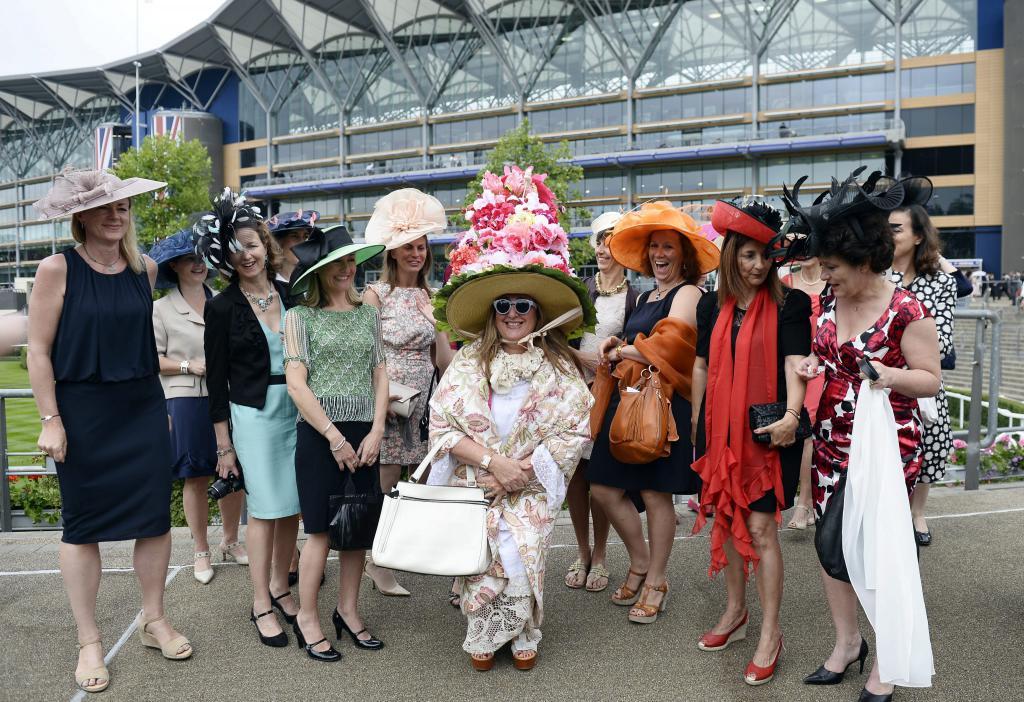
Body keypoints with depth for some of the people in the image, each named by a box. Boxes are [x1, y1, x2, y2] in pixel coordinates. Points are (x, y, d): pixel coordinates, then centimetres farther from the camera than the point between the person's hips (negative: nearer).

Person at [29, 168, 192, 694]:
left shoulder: (145, 268, 3)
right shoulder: (57, 269, -9)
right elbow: (38, 350, -9)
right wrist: (50, 420, -12)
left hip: (143, 408, 4)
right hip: (81, 411, -4)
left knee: (155, 515, 7)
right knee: (83, 525, 6)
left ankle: (154, 621, 26)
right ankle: (89, 641, 20)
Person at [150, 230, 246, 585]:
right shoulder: (162, 309, 1)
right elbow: (153, 359, 1)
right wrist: (189, 366, -11)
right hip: (187, 400, -3)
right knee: (196, 478, 4)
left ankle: (231, 542, 27)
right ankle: (201, 553, 18)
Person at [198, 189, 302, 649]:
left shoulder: (290, 295, 6)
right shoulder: (222, 307, -4)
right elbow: (216, 381, -2)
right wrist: (224, 446, -3)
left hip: (296, 409, 4)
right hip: (253, 413, -4)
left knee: (292, 506, 8)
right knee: (265, 509, -1)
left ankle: (279, 585, 26)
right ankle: (261, 605, 12)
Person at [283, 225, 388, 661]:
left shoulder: (369, 315, 11)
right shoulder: (300, 316, -1)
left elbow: (380, 376, 9)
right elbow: (296, 384, -7)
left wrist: (375, 432, -4)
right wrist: (335, 437, -11)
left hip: (364, 434, 4)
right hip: (319, 434, -4)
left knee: (357, 525, 9)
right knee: (321, 528, 0)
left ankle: (347, 611, 23)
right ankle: (307, 618, 14)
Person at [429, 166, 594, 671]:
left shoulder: (559, 367, -1)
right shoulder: (467, 363, -1)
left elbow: (575, 430, -5)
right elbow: (442, 427, -7)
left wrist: (525, 470, -14)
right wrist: (493, 460, -17)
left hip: (532, 490, 0)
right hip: (476, 486, 0)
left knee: (524, 562, -8)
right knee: (483, 563, -9)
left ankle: (523, 635, 22)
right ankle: (482, 637, 20)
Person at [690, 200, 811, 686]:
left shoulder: (788, 304, -5)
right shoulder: (713, 306, 7)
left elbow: (795, 364, -16)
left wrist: (791, 415, -31)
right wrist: (697, 421, 14)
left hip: (767, 429, -4)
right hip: (721, 427, 5)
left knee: (760, 527, -5)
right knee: (726, 519, 14)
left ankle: (770, 635, 8)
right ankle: (735, 611, 32)